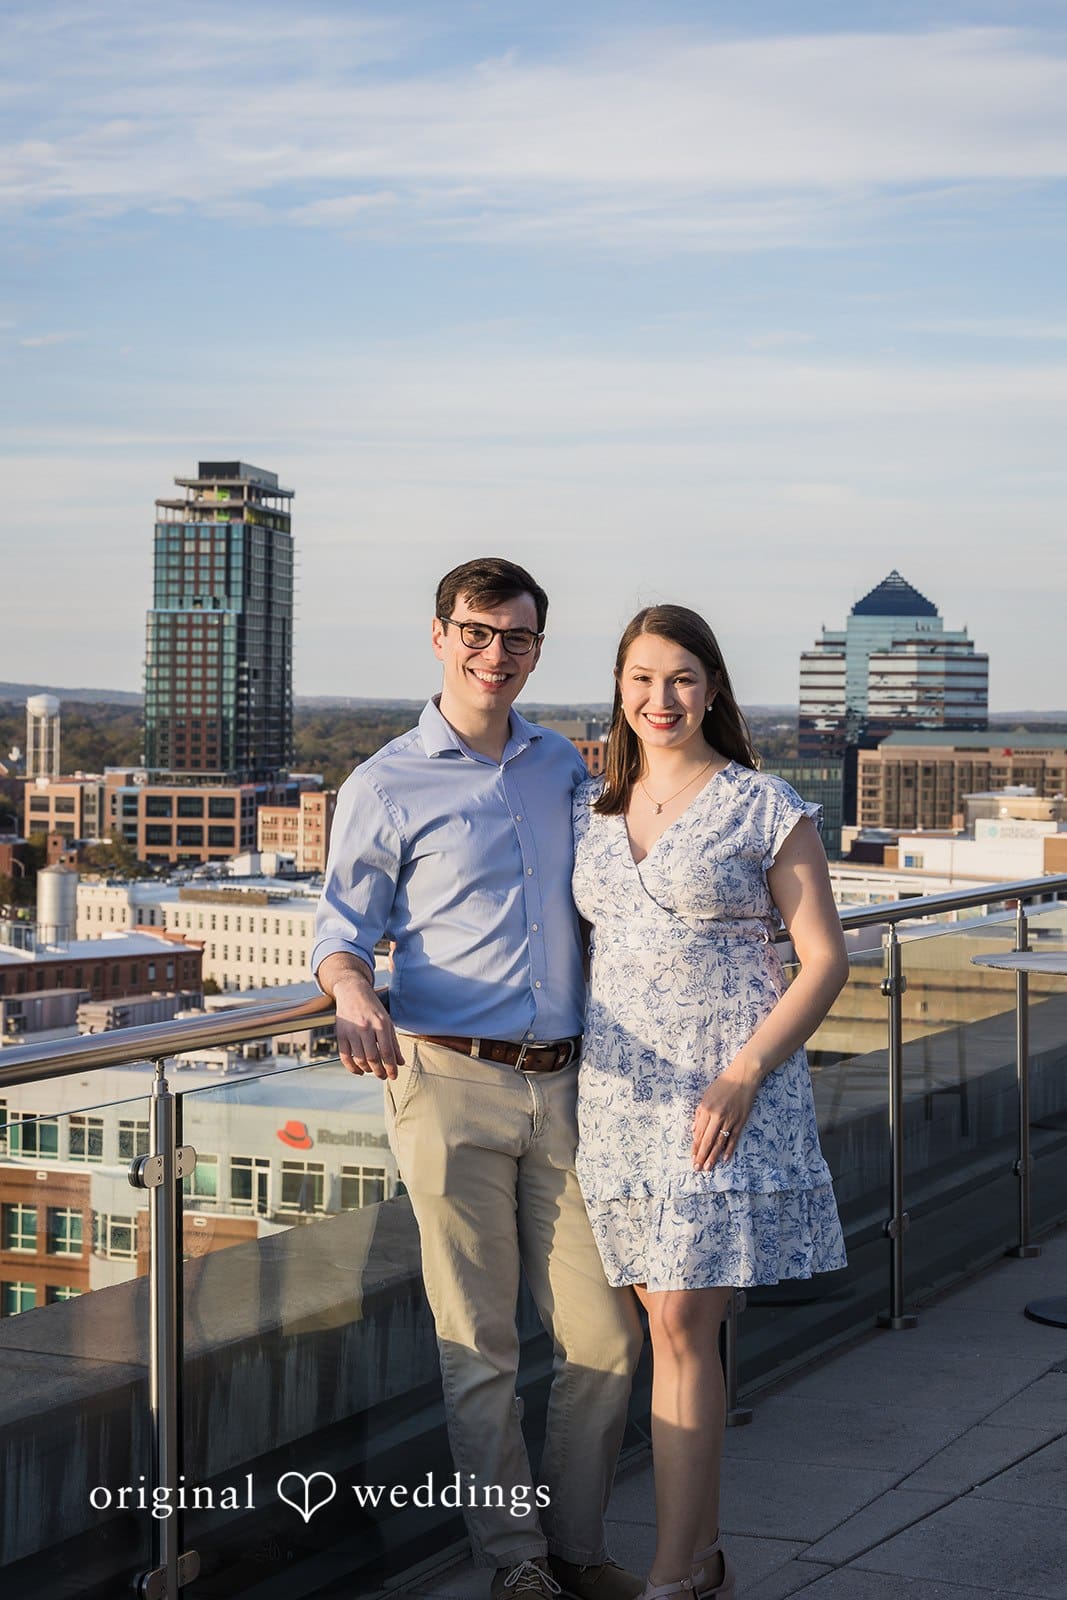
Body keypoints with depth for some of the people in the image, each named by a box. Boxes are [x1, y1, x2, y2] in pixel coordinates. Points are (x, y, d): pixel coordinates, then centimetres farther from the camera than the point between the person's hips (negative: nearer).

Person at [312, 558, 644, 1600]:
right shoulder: (385, 789, 1)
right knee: (479, 1343, 2)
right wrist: (352, 994, -21)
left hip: (561, 1085, 4)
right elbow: (341, 933, 1)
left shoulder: (563, 766, 14)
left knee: (604, 1334, 4)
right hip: (450, 1085, -4)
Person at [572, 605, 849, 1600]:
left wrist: (744, 1074, -14)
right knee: (670, 1324, 7)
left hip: (727, 1091, -4)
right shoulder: (589, 811, 11)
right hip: (622, 1089, 5)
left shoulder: (766, 809, -3)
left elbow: (825, 960, -4)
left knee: (681, 1326, -10)